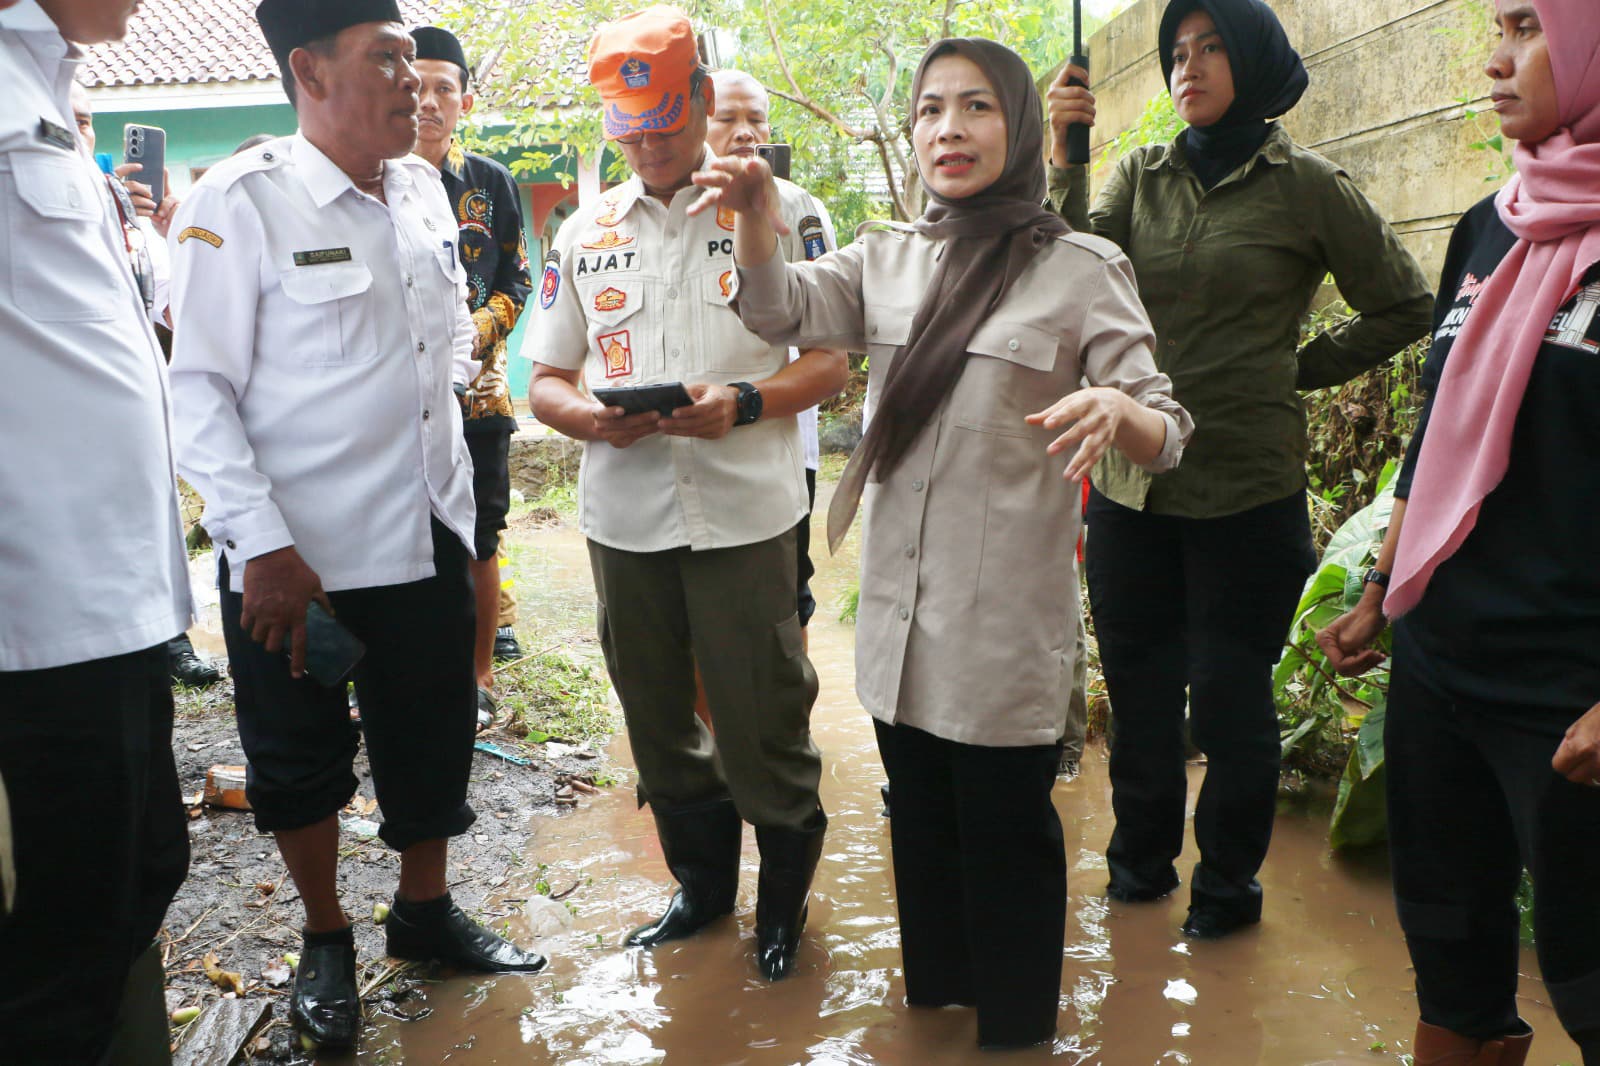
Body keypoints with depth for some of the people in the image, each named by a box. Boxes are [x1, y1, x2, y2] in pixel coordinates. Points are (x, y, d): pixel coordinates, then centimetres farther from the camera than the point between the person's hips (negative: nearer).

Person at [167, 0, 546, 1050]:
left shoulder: (424, 188, 5)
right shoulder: (238, 202, -14)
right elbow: (200, 390, -15)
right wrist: (263, 546, -20)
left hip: (430, 535, 6)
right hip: (295, 558, -5)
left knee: (435, 738, 16)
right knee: (302, 761, 11)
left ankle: (426, 907, 38)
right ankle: (326, 941, 33)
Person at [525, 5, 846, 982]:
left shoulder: (777, 210, 1)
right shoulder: (585, 232, 12)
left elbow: (830, 362, -1)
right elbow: (545, 380, 13)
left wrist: (741, 405, -19)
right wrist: (593, 418, -10)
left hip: (744, 513, -4)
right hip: (625, 517, 4)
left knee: (762, 719, 2)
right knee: (657, 718, 15)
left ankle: (785, 893, 26)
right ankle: (702, 881, 36)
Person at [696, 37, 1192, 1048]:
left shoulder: (1082, 269, -6)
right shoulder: (888, 260, 9)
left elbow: (1167, 432, -10)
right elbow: (778, 309, -3)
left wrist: (1117, 410, -34)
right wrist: (756, 215, -24)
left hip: (1005, 619, -5)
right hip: (901, 607, 5)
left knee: (1007, 834, 8)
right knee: (922, 824, 20)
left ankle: (1016, 1030, 32)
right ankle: (935, 1001, 43)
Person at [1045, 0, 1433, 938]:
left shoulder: (1305, 186, -2)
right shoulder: (1140, 178, 7)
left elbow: (1404, 307, 6)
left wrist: (1301, 368, 3)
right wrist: (1066, 157, -15)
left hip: (1247, 491, -3)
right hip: (1131, 483, 4)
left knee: (1230, 702, 7)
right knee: (1138, 693, 15)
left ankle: (1228, 885, 29)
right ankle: (1142, 862, 36)